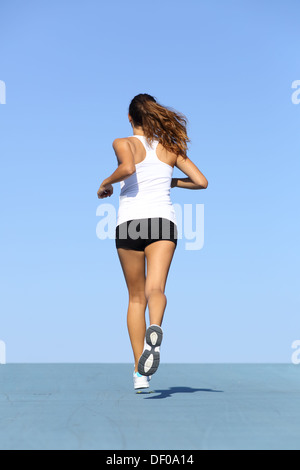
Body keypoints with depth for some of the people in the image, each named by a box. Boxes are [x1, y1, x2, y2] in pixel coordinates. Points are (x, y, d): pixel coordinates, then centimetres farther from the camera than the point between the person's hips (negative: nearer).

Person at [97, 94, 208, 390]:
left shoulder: (124, 143, 4)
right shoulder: (171, 147, 14)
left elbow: (128, 168, -19)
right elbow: (201, 181, 11)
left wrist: (106, 183, 0)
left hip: (129, 222, -1)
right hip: (163, 221, 1)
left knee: (136, 297, 10)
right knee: (155, 289, -13)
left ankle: (140, 373, 10)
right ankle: (155, 329, -49)